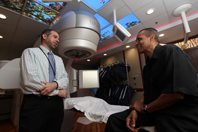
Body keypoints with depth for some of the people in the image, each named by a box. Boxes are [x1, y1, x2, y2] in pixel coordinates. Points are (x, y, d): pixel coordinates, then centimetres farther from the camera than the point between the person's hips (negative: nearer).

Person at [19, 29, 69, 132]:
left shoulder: (59, 59, 17)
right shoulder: (30, 52, 1)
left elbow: (65, 79, 6)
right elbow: (29, 80, -13)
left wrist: (55, 84, -17)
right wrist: (58, 92, -10)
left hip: (57, 103, 5)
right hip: (35, 103, -5)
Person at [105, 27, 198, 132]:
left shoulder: (170, 51, -12)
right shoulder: (147, 66, 13)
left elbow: (177, 93, -22)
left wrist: (144, 108, -10)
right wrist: (135, 109, -4)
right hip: (154, 112, 6)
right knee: (114, 119, -8)